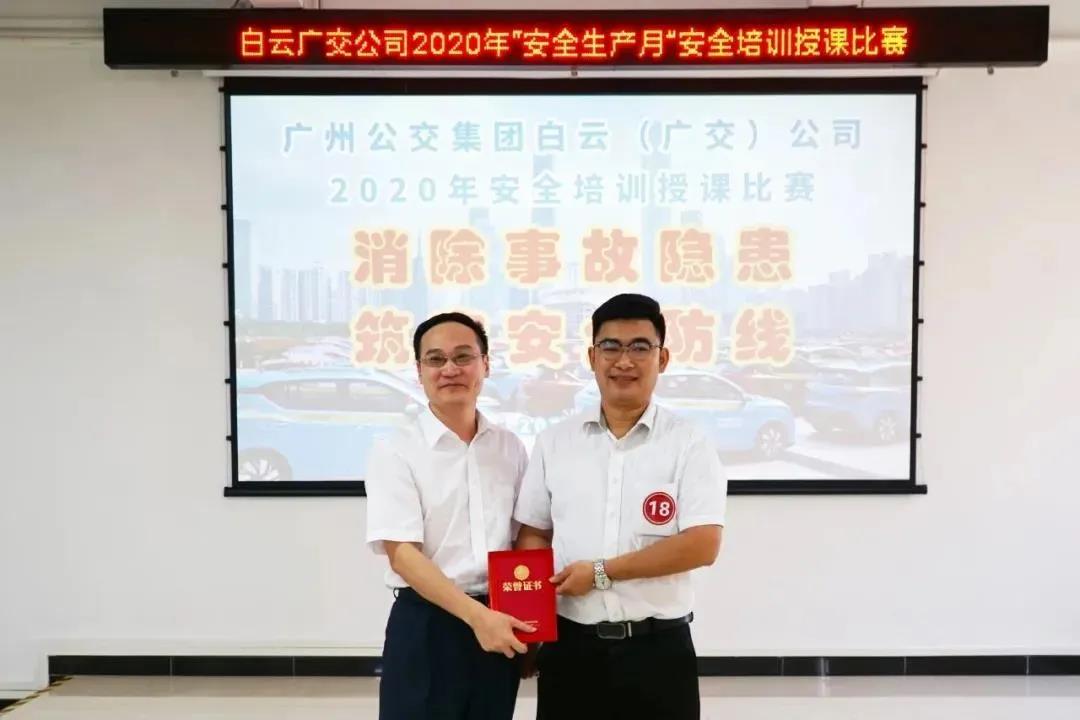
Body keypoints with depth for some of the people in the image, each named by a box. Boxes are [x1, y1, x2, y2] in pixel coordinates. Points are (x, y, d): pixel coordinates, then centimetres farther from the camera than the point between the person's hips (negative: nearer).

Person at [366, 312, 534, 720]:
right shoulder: (395, 453, -7)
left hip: (499, 624, 4)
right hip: (426, 625, -4)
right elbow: (402, 553, -14)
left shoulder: (510, 448, 6)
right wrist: (476, 615, -21)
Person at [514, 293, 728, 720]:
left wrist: (600, 572, -15)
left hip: (658, 647, -2)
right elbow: (533, 536, 8)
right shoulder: (554, 443, 4)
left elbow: (703, 545, -14)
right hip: (570, 645, 2)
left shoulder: (689, 445, -5)